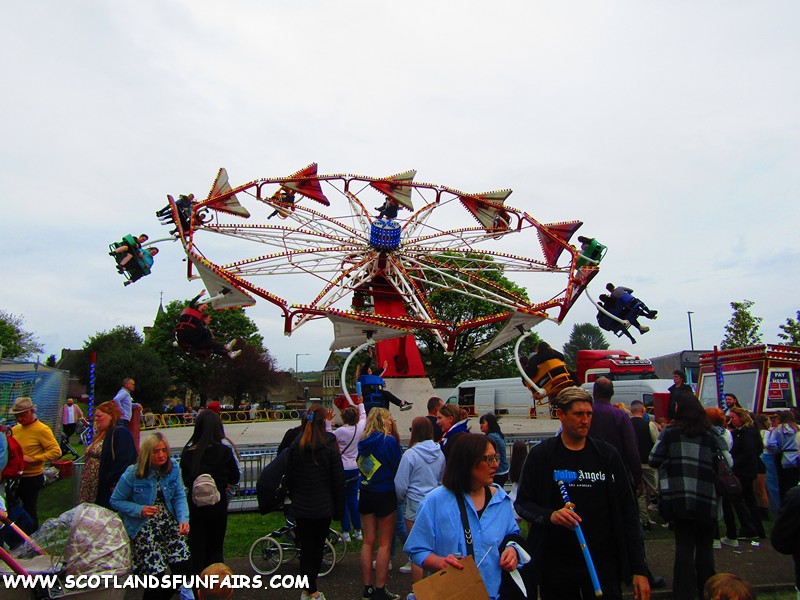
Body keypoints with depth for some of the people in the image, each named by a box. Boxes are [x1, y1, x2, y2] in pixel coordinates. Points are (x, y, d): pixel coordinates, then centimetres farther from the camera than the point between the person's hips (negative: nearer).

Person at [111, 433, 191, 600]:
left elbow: (179, 497, 0)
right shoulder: (133, 474, -12)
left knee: (184, 567, -5)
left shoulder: (173, 468, -3)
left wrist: (184, 519, -16)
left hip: (168, 522, 4)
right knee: (156, 573, -12)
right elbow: (115, 501, -3)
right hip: (143, 527, -3)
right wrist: (140, 510, -18)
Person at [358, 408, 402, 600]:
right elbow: (397, 467, -9)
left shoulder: (363, 442, 2)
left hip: (365, 493, 6)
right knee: (384, 544, 5)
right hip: (385, 495, -6)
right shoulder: (389, 441, -16)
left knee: (368, 541, 13)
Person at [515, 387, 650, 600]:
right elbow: (522, 503, 0)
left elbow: (628, 513, 4)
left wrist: (639, 569, 0)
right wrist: (550, 515, -20)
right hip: (556, 568, -1)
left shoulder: (607, 454, 3)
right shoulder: (541, 455, -2)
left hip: (603, 566, 1)